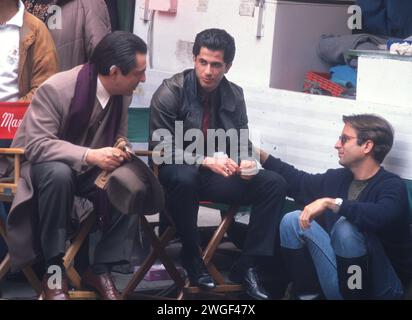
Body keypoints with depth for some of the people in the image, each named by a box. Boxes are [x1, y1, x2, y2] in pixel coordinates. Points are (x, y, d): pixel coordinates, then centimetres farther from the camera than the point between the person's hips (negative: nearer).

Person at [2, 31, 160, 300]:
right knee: (59, 174, -39)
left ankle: (101, 270, -8)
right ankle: (54, 270, -26)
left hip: (91, 169, 5)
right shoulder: (56, 89, -25)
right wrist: (90, 155, -38)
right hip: (43, 165, -5)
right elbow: (36, 145, -28)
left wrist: (118, 153, -18)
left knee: (134, 186, -23)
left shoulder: (123, 93, -7)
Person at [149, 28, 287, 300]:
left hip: (218, 174, 5)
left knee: (274, 184, -14)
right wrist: (205, 161, -28)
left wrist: (246, 162, -14)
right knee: (184, 179, -41)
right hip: (178, 171, -5)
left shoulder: (234, 95, 4)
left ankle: (248, 264, -11)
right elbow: (161, 146, -15)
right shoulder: (171, 92, -11)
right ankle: (192, 256, -17)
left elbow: (242, 142, 11)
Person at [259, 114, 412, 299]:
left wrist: (330, 203, -34)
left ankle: (356, 292, -16)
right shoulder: (339, 178, 7)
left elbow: (381, 216, -37)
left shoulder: (392, 186, -14)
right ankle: (308, 293, -2)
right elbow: (298, 182, 23)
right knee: (293, 220, -1)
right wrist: (261, 155, 20)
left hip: (380, 286, -7)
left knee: (347, 227, -31)